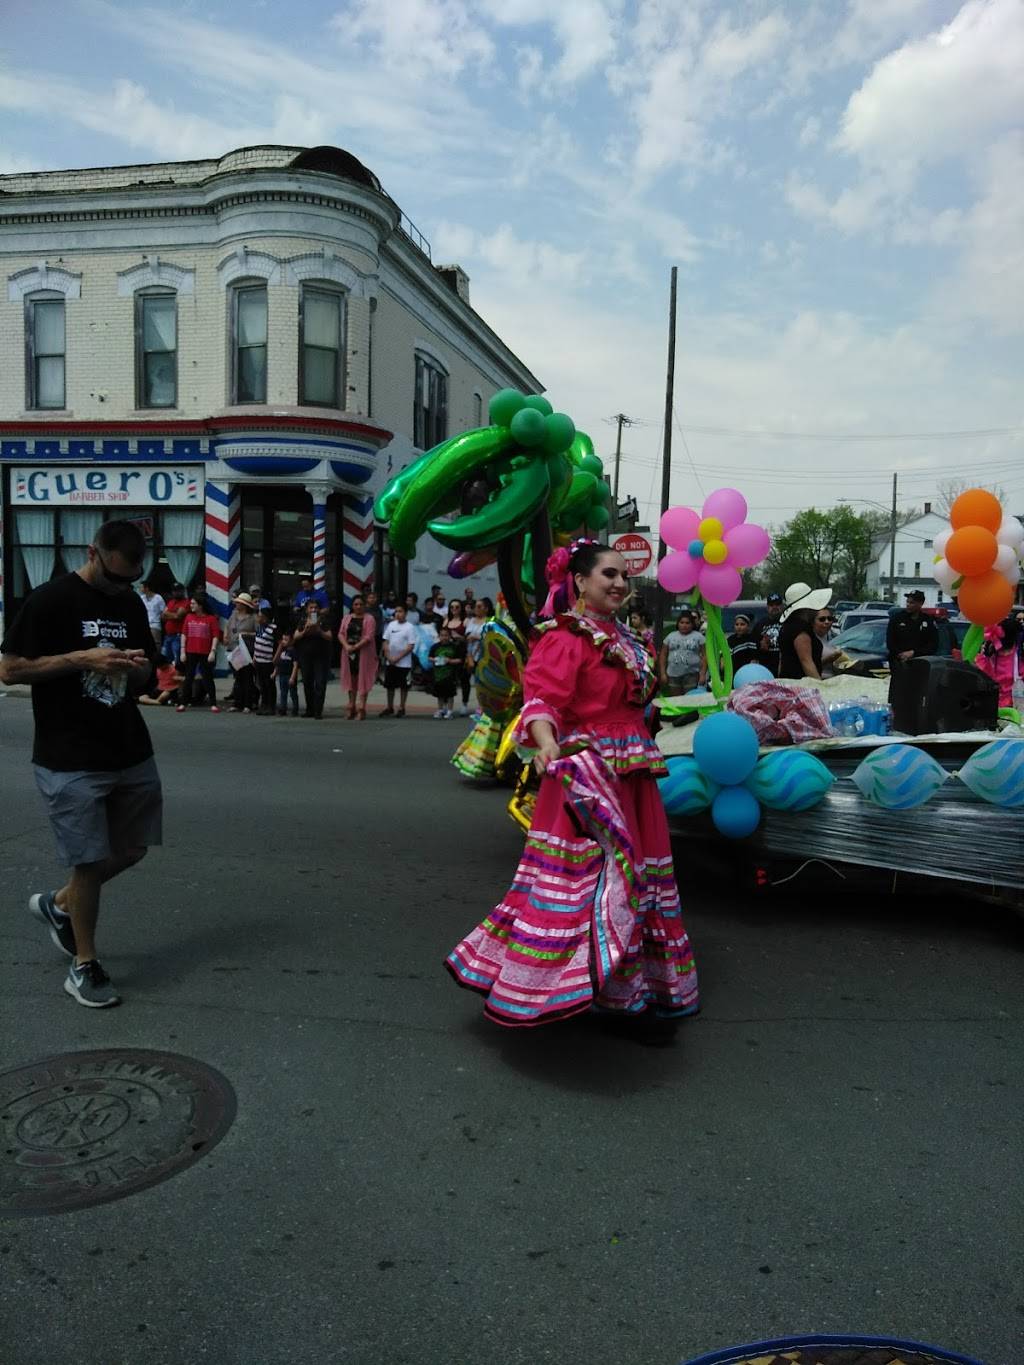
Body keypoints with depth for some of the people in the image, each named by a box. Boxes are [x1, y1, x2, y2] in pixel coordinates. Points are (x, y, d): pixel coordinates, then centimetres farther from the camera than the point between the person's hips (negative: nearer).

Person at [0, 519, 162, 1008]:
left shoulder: (132, 604, 9)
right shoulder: (50, 600, -10)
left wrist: (137, 667, -6)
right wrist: (81, 659, -20)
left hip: (132, 754, 6)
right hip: (71, 760, -6)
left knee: (132, 849, 14)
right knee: (90, 861, 1)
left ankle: (58, 904, 39)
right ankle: (84, 966, 20)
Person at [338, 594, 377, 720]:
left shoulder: (369, 619, -3)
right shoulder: (346, 618, 12)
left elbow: (369, 637, -12)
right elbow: (341, 633, 5)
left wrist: (355, 647, -19)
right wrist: (346, 646, -13)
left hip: (364, 653, -4)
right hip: (348, 653, 5)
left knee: (362, 680, -4)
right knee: (351, 679, 9)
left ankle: (361, 709, -4)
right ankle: (351, 707, 16)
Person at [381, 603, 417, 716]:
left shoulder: (409, 627, -8)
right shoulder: (391, 625, 5)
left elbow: (411, 646, -12)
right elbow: (386, 642, 8)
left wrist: (398, 658, -15)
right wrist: (389, 657, -5)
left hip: (404, 663, -5)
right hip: (390, 662, 5)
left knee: (403, 686, 3)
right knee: (390, 685, 11)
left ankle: (401, 708, 13)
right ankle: (389, 707, 21)